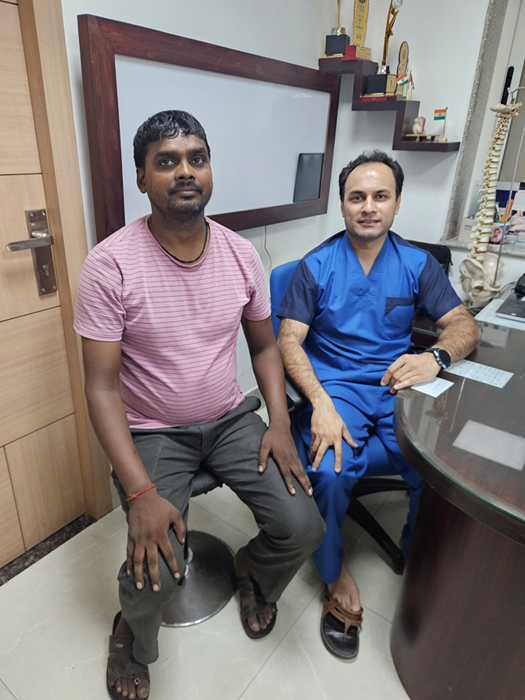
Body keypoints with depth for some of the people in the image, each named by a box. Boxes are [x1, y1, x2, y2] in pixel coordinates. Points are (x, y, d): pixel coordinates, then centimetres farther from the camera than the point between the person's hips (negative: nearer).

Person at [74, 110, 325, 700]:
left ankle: (252, 573, 30)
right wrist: (140, 493, -23)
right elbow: (102, 386, -16)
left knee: (303, 528, -9)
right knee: (155, 573, -18)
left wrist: (280, 423, -7)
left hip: (231, 418, 4)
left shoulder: (241, 254, -3)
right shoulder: (110, 264, -16)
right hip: (151, 433, -3)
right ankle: (134, 639, 23)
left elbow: (264, 344, 7)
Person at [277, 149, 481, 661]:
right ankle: (335, 573, 3)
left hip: (398, 383, 3)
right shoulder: (316, 266, 1)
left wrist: (436, 357, -19)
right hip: (334, 384, -2)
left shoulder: (417, 264, 9)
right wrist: (321, 404, -23)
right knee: (331, 471, -28)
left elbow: (464, 325, 5)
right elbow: (289, 341, -7)